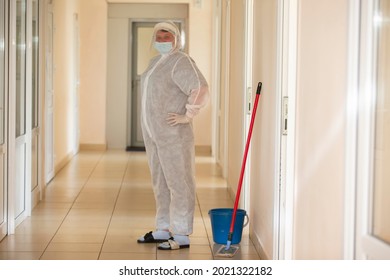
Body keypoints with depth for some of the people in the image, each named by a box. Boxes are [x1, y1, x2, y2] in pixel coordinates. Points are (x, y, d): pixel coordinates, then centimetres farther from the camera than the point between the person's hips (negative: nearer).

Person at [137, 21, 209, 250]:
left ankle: (182, 236, -1)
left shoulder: (181, 61, -12)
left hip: (173, 134, -9)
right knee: (160, 183, 14)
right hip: (153, 133, 9)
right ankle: (163, 229, 24)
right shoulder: (156, 62, 17)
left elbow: (201, 89, -24)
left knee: (178, 183, -5)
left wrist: (187, 116, -19)